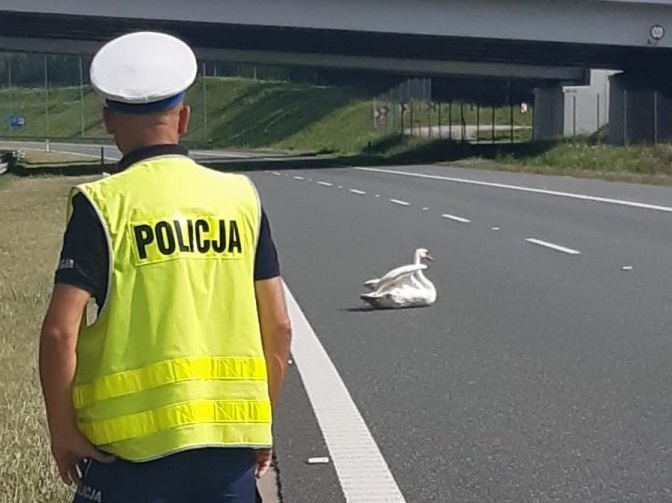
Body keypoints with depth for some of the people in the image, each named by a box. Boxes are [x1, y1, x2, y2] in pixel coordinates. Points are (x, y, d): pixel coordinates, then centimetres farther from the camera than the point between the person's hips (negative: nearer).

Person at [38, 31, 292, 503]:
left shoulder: (102, 204, -8)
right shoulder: (241, 197, 3)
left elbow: (60, 332, -14)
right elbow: (278, 326, 5)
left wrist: (62, 430, -1)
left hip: (133, 444, -3)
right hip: (231, 440, 4)